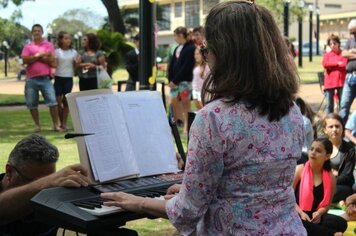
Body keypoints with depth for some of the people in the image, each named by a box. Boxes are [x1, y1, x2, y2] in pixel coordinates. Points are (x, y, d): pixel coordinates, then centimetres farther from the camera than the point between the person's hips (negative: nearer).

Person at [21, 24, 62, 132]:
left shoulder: (49, 45, 8)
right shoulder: (27, 46, 10)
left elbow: (52, 61, -4)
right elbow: (25, 60, -7)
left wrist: (37, 57, -7)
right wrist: (40, 55, -10)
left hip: (45, 78, -1)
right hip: (31, 79, 2)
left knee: (52, 101, -10)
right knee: (31, 104, 5)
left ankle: (56, 125, -3)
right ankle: (37, 125, 17)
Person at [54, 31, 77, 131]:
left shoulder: (73, 52, 7)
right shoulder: (57, 52, 1)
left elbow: (75, 66, 10)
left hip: (69, 78, 1)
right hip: (58, 78, -1)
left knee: (66, 101, 2)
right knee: (58, 101, -3)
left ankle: (64, 124, 6)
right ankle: (61, 123, 11)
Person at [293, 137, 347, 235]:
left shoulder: (331, 178, 5)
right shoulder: (299, 170, -3)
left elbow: (327, 203, 9)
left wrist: (319, 213, -13)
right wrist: (301, 213, -18)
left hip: (315, 217, 3)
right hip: (297, 215, -2)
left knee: (341, 223, -24)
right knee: (301, 223, -40)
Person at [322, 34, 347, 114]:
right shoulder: (327, 55, 14)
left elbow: (345, 64, -7)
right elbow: (325, 64, -5)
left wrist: (332, 66, -5)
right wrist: (337, 63, -7)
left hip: (341, 81, -1)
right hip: (329, 82, 2)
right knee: (329, 104, 3)